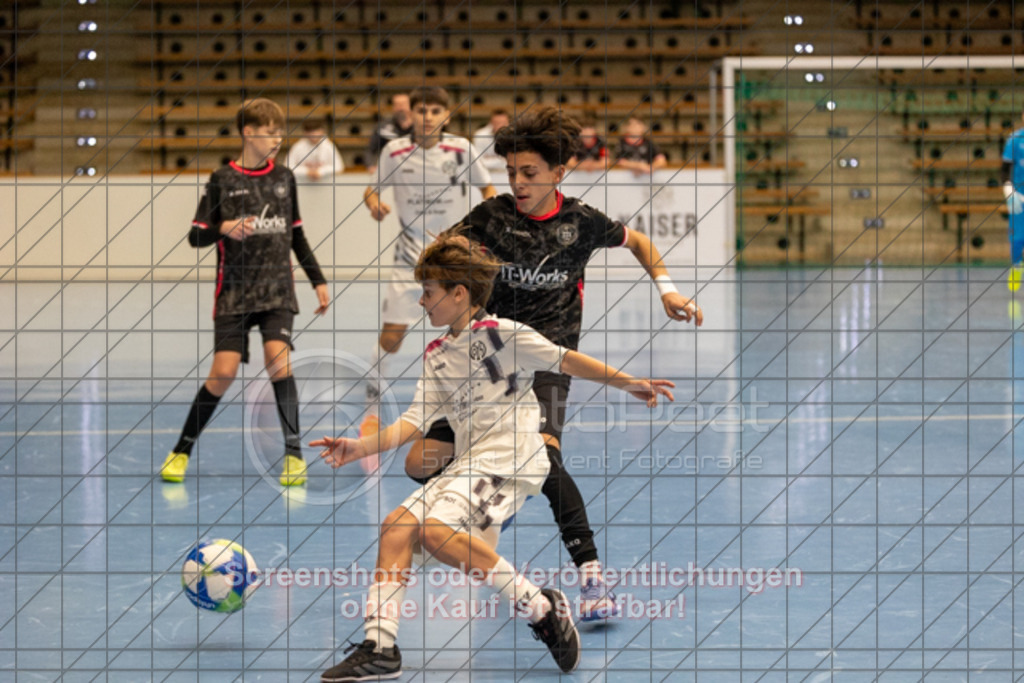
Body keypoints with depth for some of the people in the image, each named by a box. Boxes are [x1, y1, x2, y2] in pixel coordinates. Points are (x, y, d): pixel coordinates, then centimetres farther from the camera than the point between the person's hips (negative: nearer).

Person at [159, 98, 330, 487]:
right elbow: (196, 236, -1)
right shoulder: (222, 181, 0)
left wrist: (318, 281, 15)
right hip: (234, 293, -2)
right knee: (224, 372, -9)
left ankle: (293, 452, -9)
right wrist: (224, 228, -21)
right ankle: (182, 451, 8)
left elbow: (297, 235, 18)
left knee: (277, 358, -18)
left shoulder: (284, 178, 9)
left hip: (277, 291, 2)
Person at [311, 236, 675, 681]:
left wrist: (626, 382, -1)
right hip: (468, 466, 8)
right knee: (397, 526, -6)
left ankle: (540, 607, -19)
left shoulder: (501, 334, -4)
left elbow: (563, 360, 0)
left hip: (511, 460, -8)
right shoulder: (436, 356, 18)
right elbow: (415, 420, 12)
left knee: (436, 530, -28)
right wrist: (362, 447, 0)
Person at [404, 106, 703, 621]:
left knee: (541, 459, -31)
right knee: (421, 465, -3)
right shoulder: (491, 217, -2)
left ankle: (591, 575, -26)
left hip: (547, 361, -3)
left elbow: (636, 241, 18)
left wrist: (665, 288, 7)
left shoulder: (580, 221, -1)